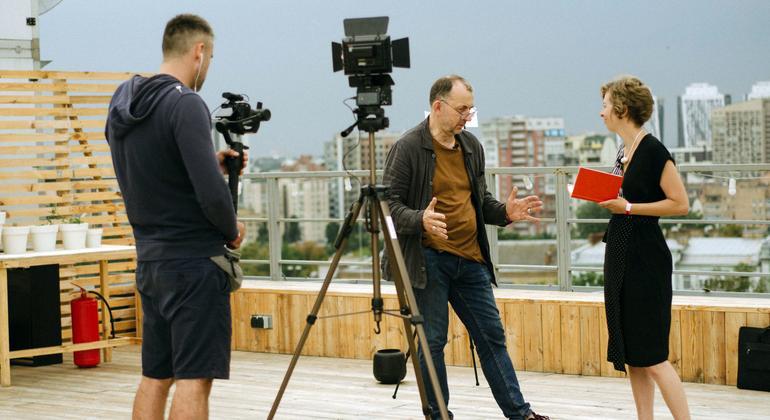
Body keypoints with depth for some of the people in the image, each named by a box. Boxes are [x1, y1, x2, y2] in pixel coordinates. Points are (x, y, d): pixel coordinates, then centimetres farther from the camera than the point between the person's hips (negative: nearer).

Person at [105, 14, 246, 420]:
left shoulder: (122, 105, 10)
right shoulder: (185, 103, -16)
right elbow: (210, 192, -22)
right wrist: (232, 231, -4)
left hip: (150, 261, 8)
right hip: (193, 263, -8)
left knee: (156, 375, 13)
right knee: (194, 377, -6)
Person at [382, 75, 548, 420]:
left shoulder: (471, 146, 13)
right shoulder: (408, 148, -8)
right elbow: (389, 204, -11)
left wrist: (505, 212, 1)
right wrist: (421, 220, -29)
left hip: (470, 259, 6)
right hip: (428, 259, -6)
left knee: (491, 336, 11)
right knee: (433, 341, 0)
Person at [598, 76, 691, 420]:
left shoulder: (652, 150, -14)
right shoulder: (624, 151, 12)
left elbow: (680, 204, -16)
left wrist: (628, 207, -18)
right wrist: (605, 196, 6)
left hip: (646, 258, -9)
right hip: (620, 253, 9)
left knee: (651, 356, -9)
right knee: (630, 352, 11)